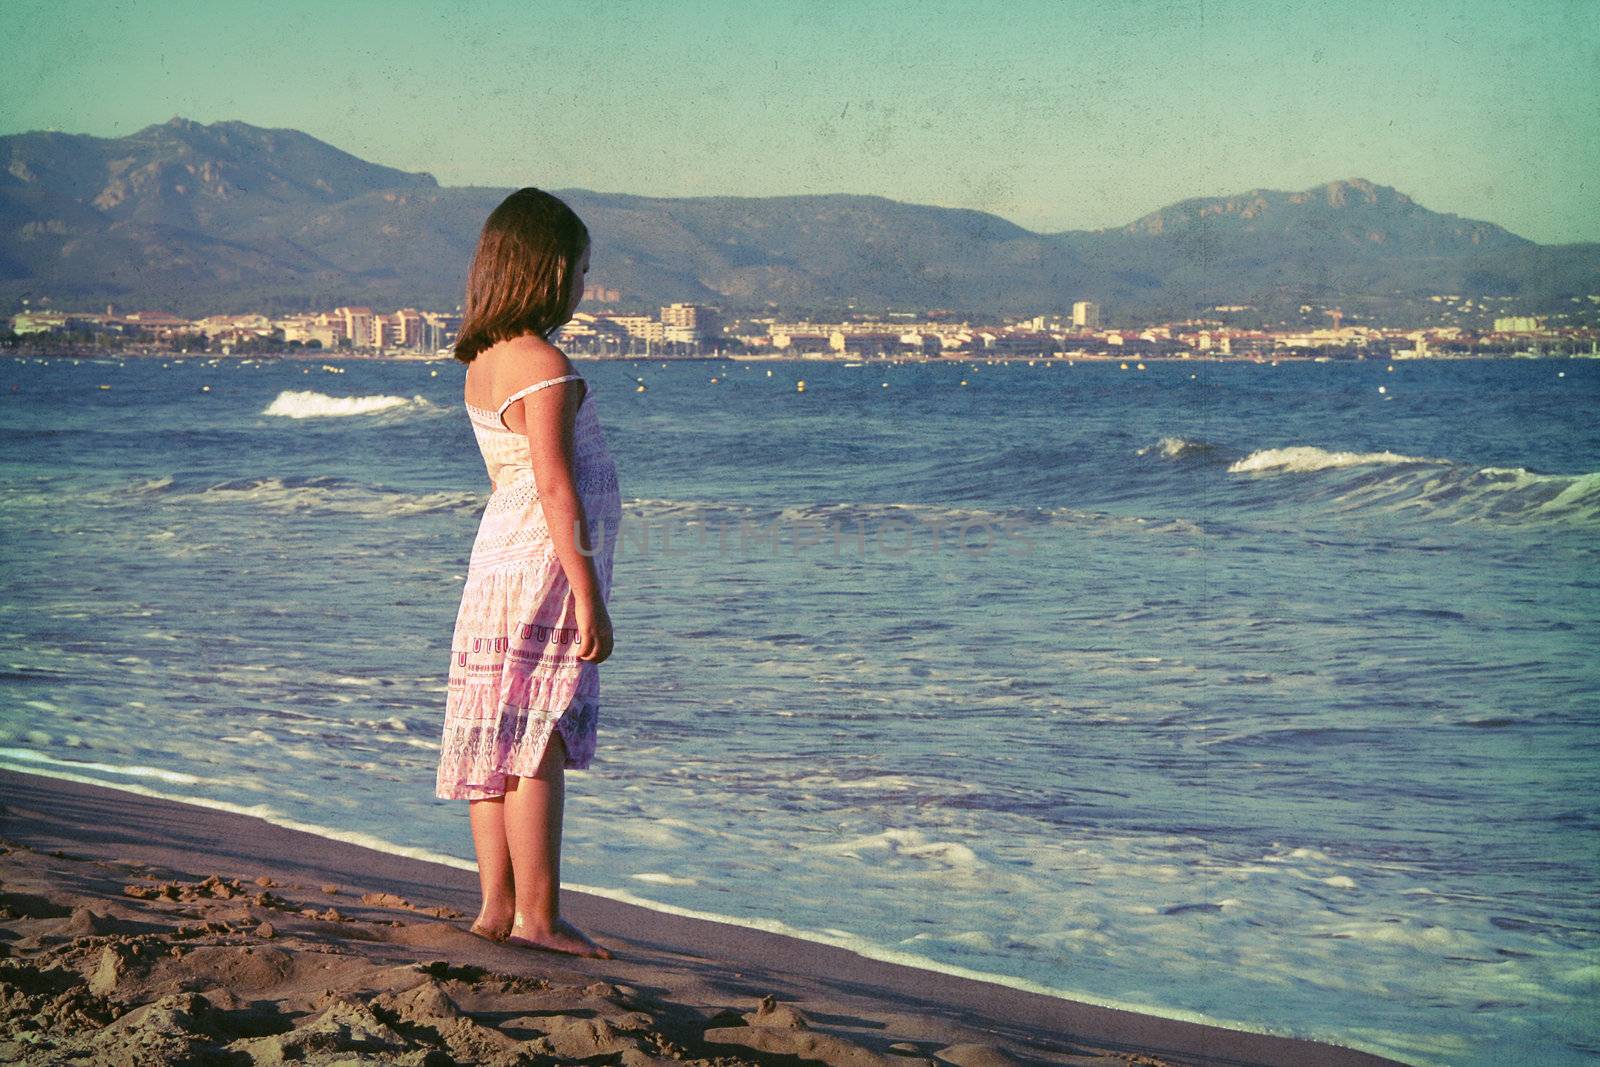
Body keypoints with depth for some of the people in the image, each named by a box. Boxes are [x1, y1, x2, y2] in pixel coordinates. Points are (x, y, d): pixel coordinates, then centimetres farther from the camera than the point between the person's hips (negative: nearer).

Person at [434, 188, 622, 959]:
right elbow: (555, 486, -19)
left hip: (496, 559, 9)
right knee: (539, 746, -7)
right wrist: (588, 593, -19)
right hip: (545, 563, -9)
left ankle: (497, 908, 13)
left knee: (498, 744, 9)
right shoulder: (544, 365, -15)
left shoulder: (483, 360, 12)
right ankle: (537, 916, -5)